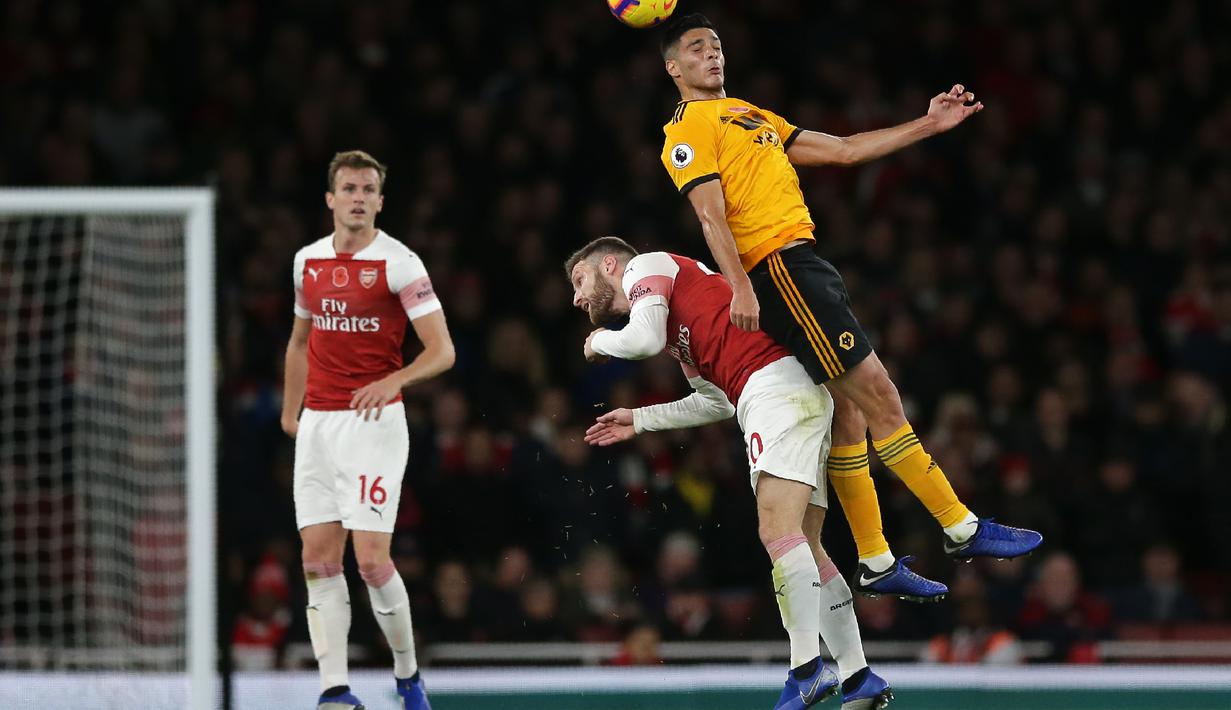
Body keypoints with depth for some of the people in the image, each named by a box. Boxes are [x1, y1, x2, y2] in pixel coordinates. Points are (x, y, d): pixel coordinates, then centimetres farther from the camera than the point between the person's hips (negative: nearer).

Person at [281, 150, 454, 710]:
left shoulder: (400, 263, -8)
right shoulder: (308, 260, 10)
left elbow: (442, 350, -11)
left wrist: (394, 380, -27)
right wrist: (290, 411, 17)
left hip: (373, 421, -5)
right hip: (317, 426, 5)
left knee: (371, 559, -11)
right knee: (319, 558, -3)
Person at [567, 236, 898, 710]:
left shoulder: (645, 266, 7)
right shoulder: (672, 311, 32)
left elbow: (643, 340, -12)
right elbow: (716, 402, 34)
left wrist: (600, 341, 10)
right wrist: (639, 421, 39)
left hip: (777, 384, -10)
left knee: (777, 530, -20)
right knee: (804, 546, 6)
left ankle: (807, 669, -30)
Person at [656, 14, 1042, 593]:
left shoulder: (751, 117, 26)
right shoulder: (689, 128, -1)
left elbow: (843, 151, 27)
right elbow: (711, 215, -13)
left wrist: (928, 126, 22)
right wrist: (740, 286, -26)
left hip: (803, 265, 9)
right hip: (775, 269, -9)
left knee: (850, 411, 7)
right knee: (877, 394, -12)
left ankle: (875, 565, 9)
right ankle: (963, 530, -12)